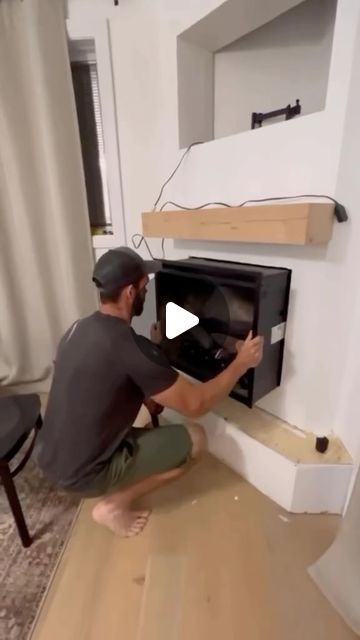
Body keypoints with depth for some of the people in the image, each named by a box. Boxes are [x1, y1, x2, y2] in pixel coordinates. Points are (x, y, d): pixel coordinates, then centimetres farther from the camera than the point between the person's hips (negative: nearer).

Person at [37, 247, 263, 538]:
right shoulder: (132, 347, -28)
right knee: (195, 440, -3)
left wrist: (154, 347, 22)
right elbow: (195, 404, -20)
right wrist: (241, 363, -9)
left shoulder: (80, 329, -1)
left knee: (144, 396, 23)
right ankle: (114, 504, 5)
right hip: (83, 473, -8)